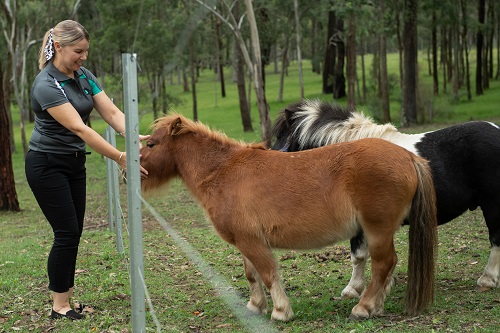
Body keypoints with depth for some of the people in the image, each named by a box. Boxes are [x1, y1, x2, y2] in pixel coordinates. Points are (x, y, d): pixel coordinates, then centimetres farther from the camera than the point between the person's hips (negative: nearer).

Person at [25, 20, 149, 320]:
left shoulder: (84, 76, 2)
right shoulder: (46, 85, -23)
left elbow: (111, 112, -7)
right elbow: (79, 128, -31)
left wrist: (134, 136, -27)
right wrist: (120, 157, -36)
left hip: (74, 163, 8)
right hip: (47, 165, -8)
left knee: (74, 232, 10)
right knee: (67, 233, -7)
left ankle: (65, 291, 22)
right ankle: (60, 306, 3)